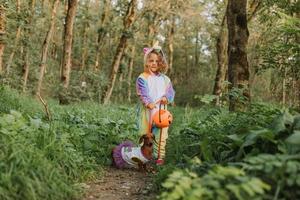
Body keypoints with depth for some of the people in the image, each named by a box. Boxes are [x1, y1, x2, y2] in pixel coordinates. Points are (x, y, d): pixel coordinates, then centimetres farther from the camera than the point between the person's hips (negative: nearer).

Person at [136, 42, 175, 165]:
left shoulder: (164, 79, 12)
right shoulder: (142, 78, 0)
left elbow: (170, 91, 11)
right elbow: (142, 93, -12)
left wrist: (166, 97, -11)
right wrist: (148, 102, -29)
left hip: (161, 110, 2)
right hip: (147, 111, -2)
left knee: (160, 135, 0)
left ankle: (159, 156, 8)